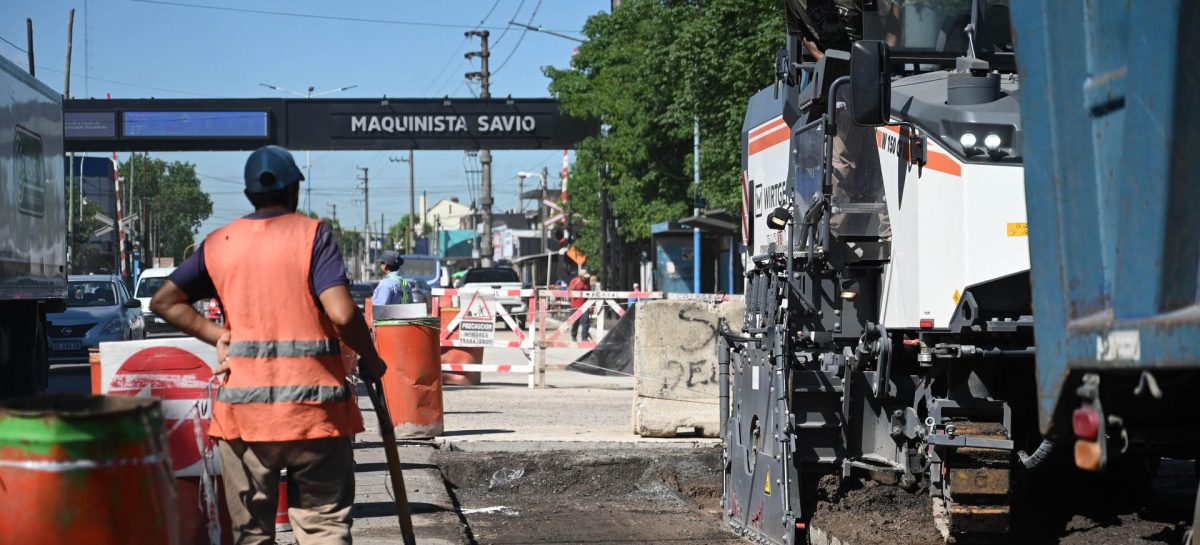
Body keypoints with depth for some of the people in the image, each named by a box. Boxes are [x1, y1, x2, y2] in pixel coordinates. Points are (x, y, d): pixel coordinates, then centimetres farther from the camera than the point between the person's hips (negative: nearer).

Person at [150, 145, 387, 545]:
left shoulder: (219, 243, 9)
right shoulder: (312, 234, -3)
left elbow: (164, 301, 11)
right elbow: (341, 313, -13)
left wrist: (216, 336, 9)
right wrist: (370, 360, 2)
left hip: (243, 406, 3)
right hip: (313, 405, -3)